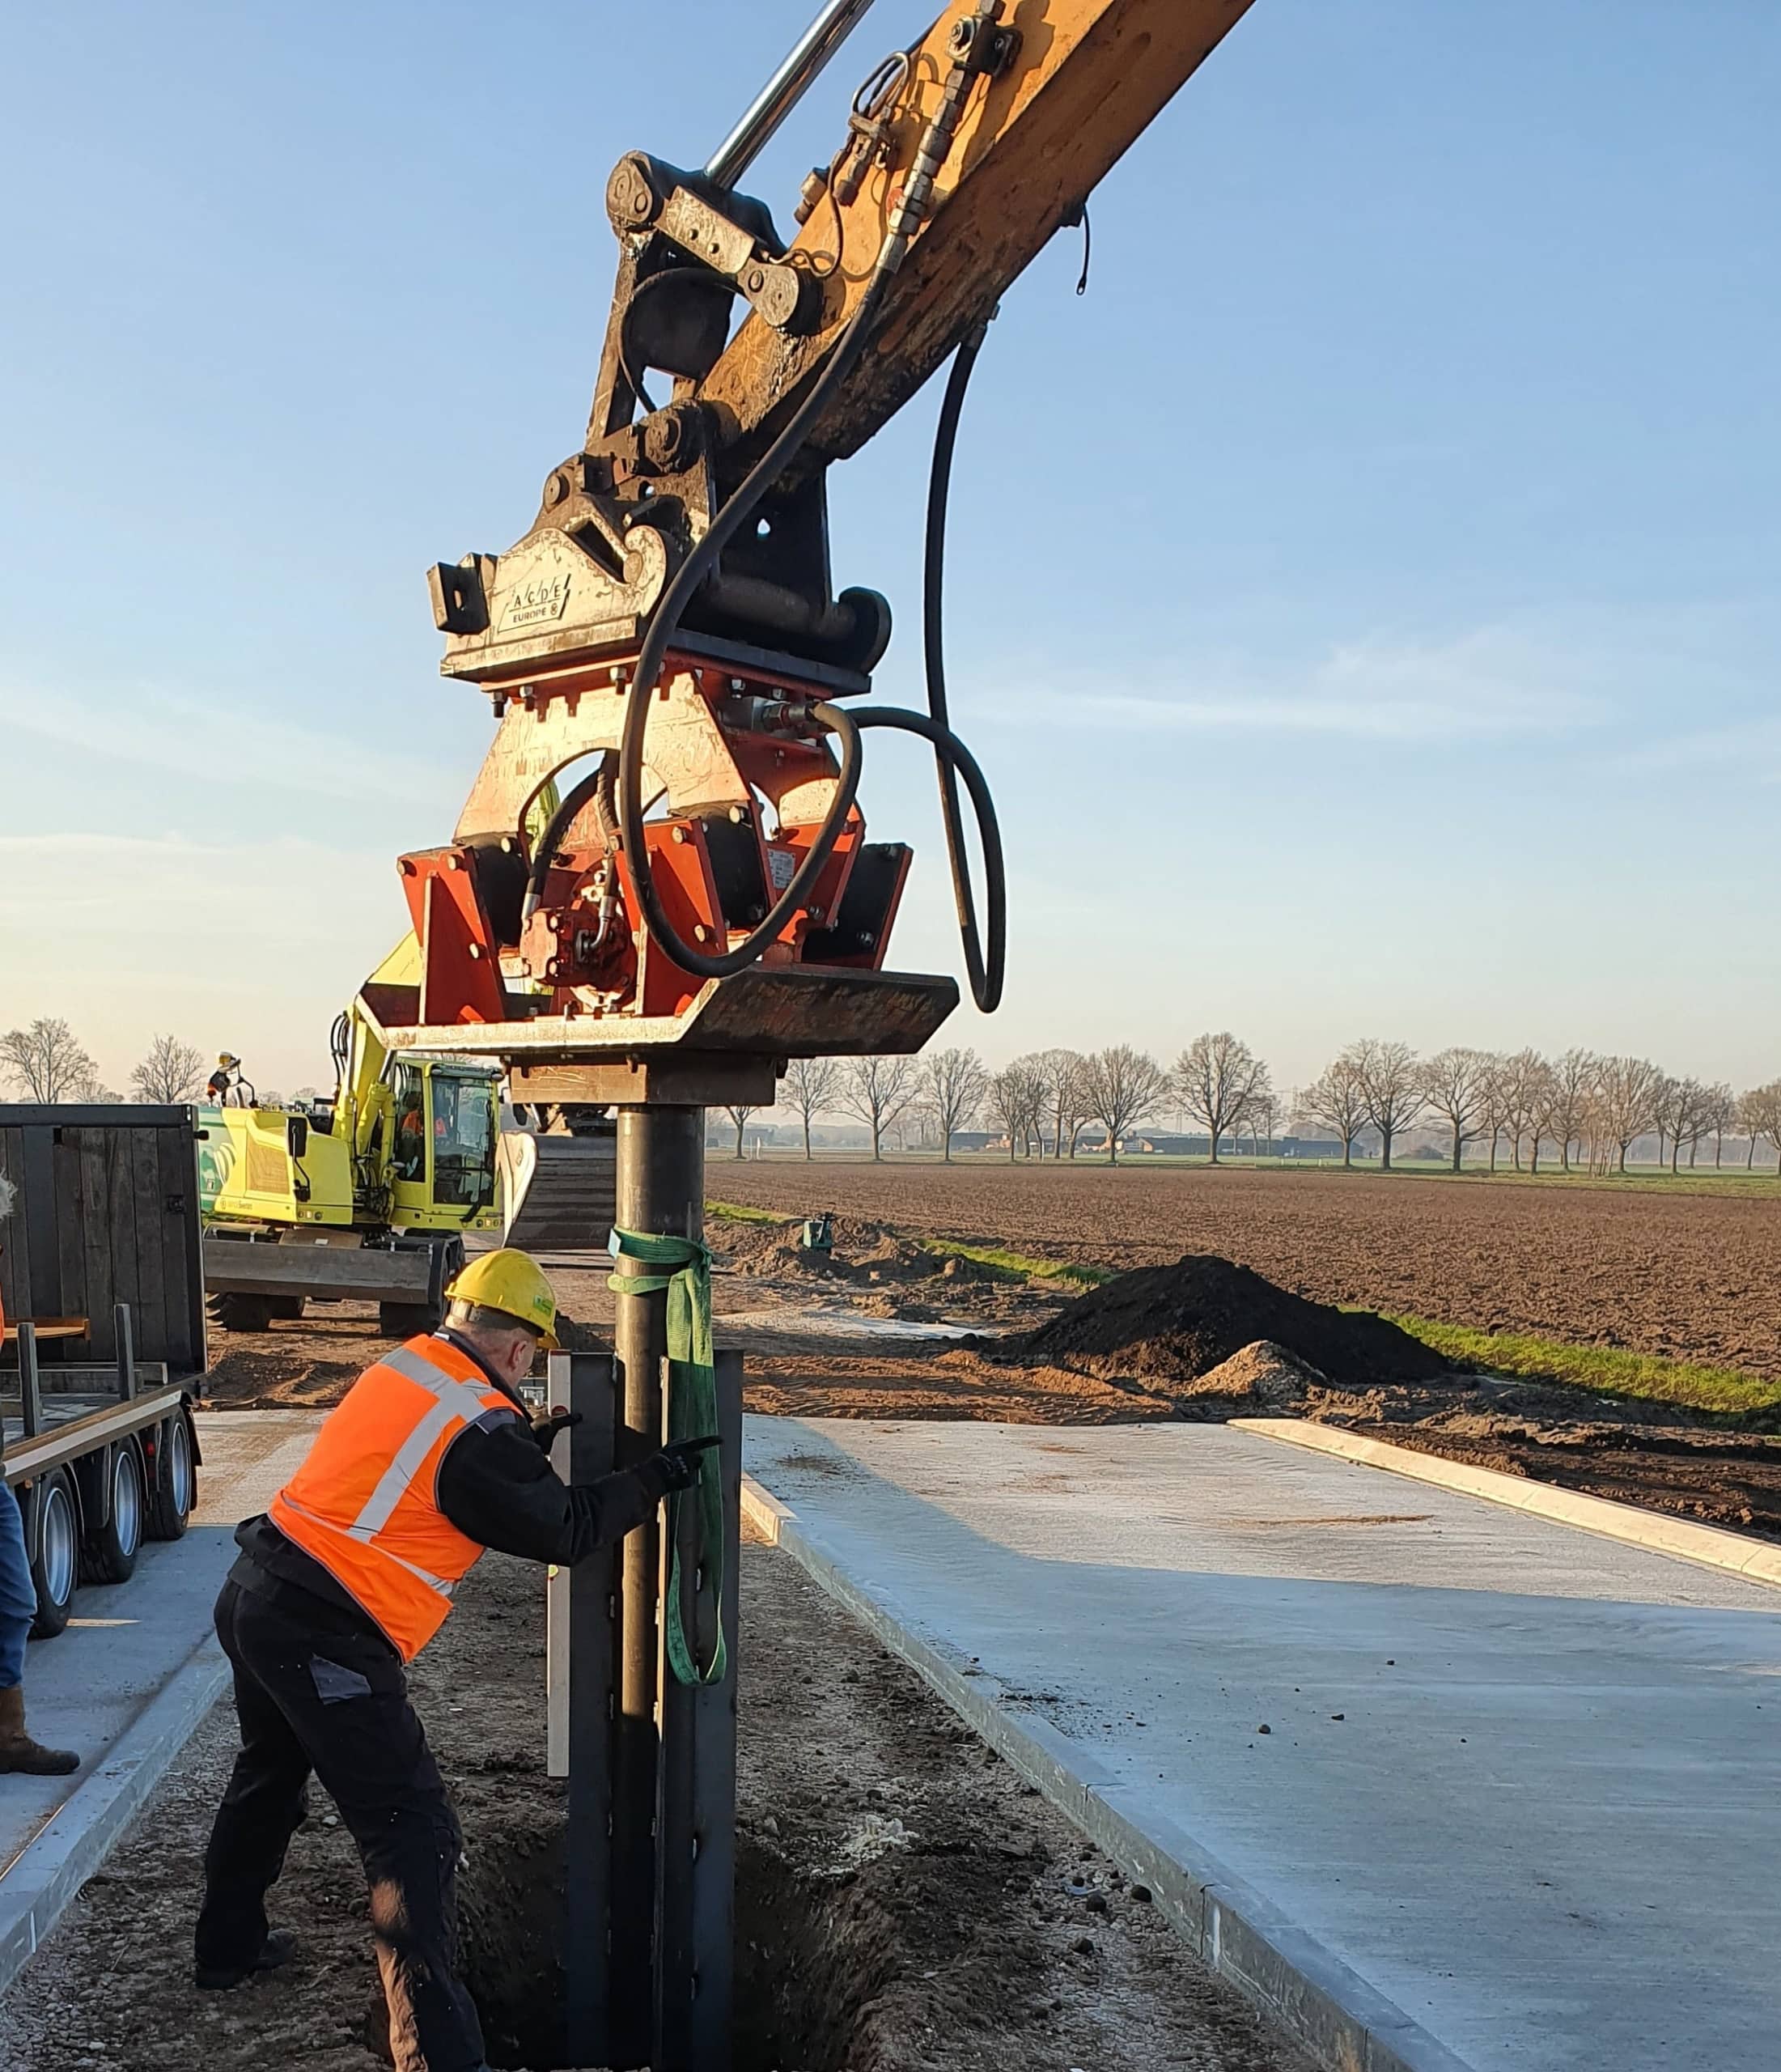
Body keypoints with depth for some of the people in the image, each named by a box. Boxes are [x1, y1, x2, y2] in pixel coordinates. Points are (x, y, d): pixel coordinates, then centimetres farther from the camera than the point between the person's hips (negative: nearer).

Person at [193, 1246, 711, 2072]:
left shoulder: (400, 1367, 7)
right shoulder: (479, 1427, -16)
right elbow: (566, 1529, -5)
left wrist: (528, 1441, 21)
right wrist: (656, 1477, 4)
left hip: (252, 1598, 9)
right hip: (324, 1639, -9)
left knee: (268, 1776, 31)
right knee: (412, 1832, -5)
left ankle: (229, 1943, 51)